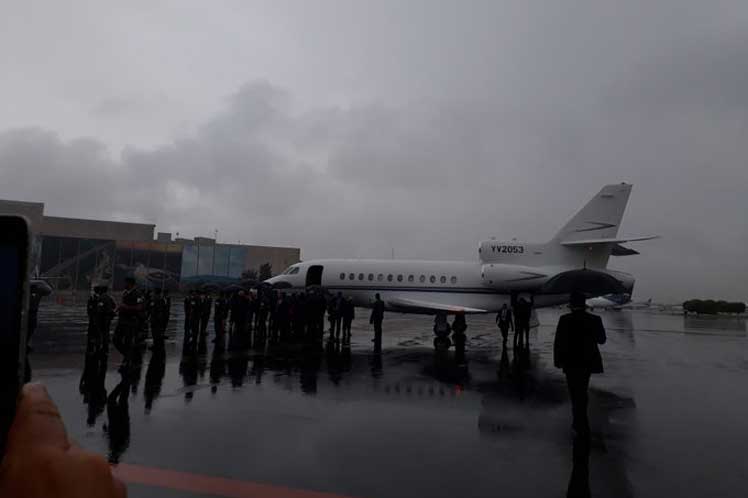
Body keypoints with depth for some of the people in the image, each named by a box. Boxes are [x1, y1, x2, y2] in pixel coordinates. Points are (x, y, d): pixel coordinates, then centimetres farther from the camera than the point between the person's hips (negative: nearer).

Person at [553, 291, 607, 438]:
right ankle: (580, 423, 35)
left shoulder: (565, 320, -15)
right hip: (588, 362, 4)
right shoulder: (595, 319, -6)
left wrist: (557, 361, -1)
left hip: (571, 363, -4)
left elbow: (558, 342, -12)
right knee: (582, 393, 21)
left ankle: (583, 428, 6)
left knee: (576, 395, 7)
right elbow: (602, 339, 6)